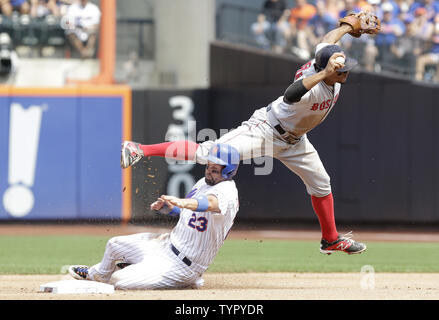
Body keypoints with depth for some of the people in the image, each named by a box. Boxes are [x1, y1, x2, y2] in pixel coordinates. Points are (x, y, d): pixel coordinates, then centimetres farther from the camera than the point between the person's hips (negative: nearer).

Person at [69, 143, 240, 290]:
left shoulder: (227, 192, -22)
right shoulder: (202, 183, 8)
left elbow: (210, 202, -45)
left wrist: (182, 202, -64)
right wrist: (167, 207, 1)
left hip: (182, 265, -9)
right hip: (167, 243, 9)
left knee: (119, 281, -14)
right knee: (115, 244, 15)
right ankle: (95, 274, 46)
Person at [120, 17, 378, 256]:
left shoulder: (330, 62, -12)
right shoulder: (313, 85, -35)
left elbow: (327, 40, 11)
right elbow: (290, 95, -58)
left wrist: (348, 27, 30)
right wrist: (323, 74, -61)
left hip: (293, 140, 9)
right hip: (265, 130, -9)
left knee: (321, 185, 18)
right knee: (206, 153, -21)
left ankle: (331, 239, 39)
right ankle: (139, 150, -21)